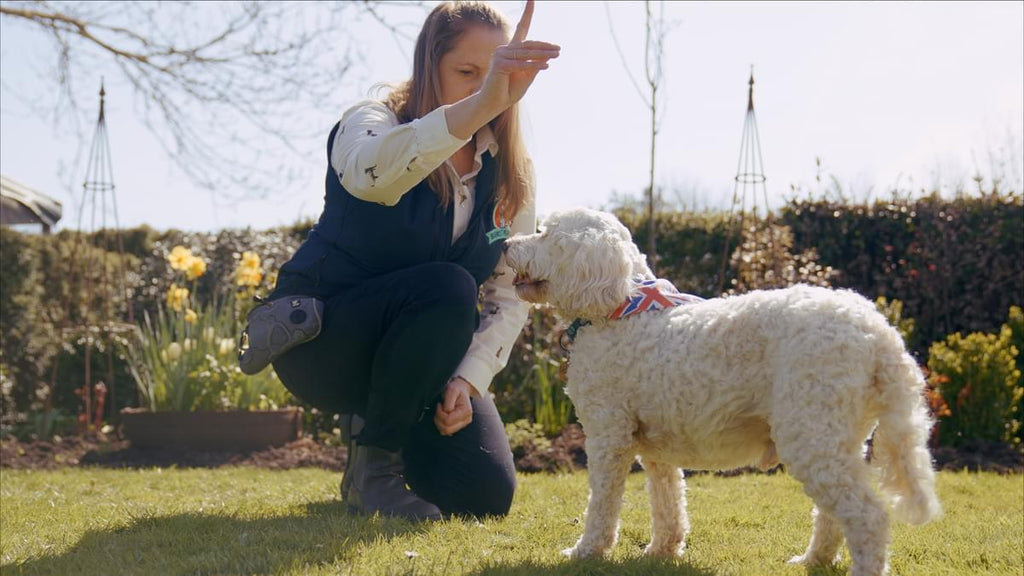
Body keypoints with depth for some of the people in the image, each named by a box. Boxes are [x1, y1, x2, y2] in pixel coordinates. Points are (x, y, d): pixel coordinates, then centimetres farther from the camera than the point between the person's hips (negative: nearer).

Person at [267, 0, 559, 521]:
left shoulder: (508, 173, -1)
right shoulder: (373, 122, -16)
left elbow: (510, 294, -3)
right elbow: (371, 173, -44)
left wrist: (468, 379, -19)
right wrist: (483, 104, -57)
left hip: (417, 358, 5)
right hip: (318, 336, -5)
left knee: (487, 494, -13)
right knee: (447, 290, -34)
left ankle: (381, 423, 19)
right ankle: (370, 462, -15)